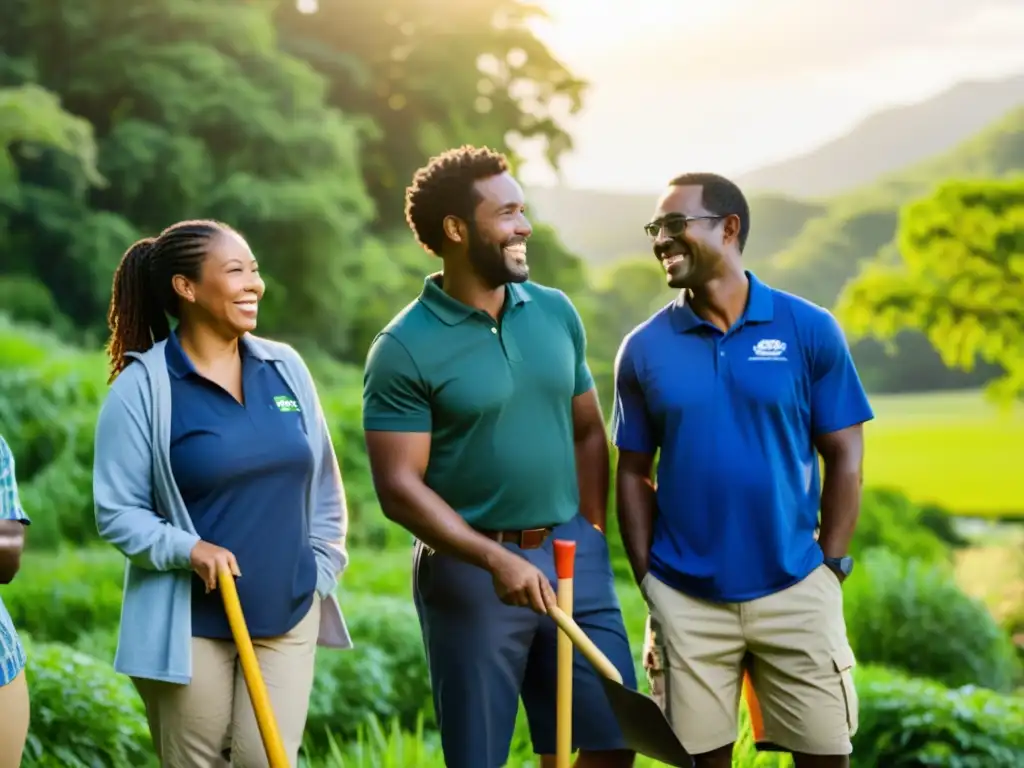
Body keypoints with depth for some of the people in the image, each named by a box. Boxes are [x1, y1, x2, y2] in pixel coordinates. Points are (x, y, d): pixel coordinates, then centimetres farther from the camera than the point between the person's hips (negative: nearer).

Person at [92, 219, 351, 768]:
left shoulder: (285, 368, 4)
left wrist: (321, 574, 8)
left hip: (288, 615, 3)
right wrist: (187, 549, -22)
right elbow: (117, 513, -8)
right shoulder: (142, 387, -9)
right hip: (189, 623, -3)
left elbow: (323, 485, 12)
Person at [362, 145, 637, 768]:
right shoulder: (404, 348, -11)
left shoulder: (556, 313, 5)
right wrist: (496, 559, -22)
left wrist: (592, 534, 5)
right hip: (470, 567, -4)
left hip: (572, 557, 5)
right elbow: (399, 487, -14)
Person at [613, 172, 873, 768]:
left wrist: (830, 567, -3)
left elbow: (845, 456, 1)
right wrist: (648, 579, 0)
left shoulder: (809, 330, -3)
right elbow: (634, 472, 6)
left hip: (795, 590, -1)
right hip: (686, 599, 1)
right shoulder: (644, 349, 1)